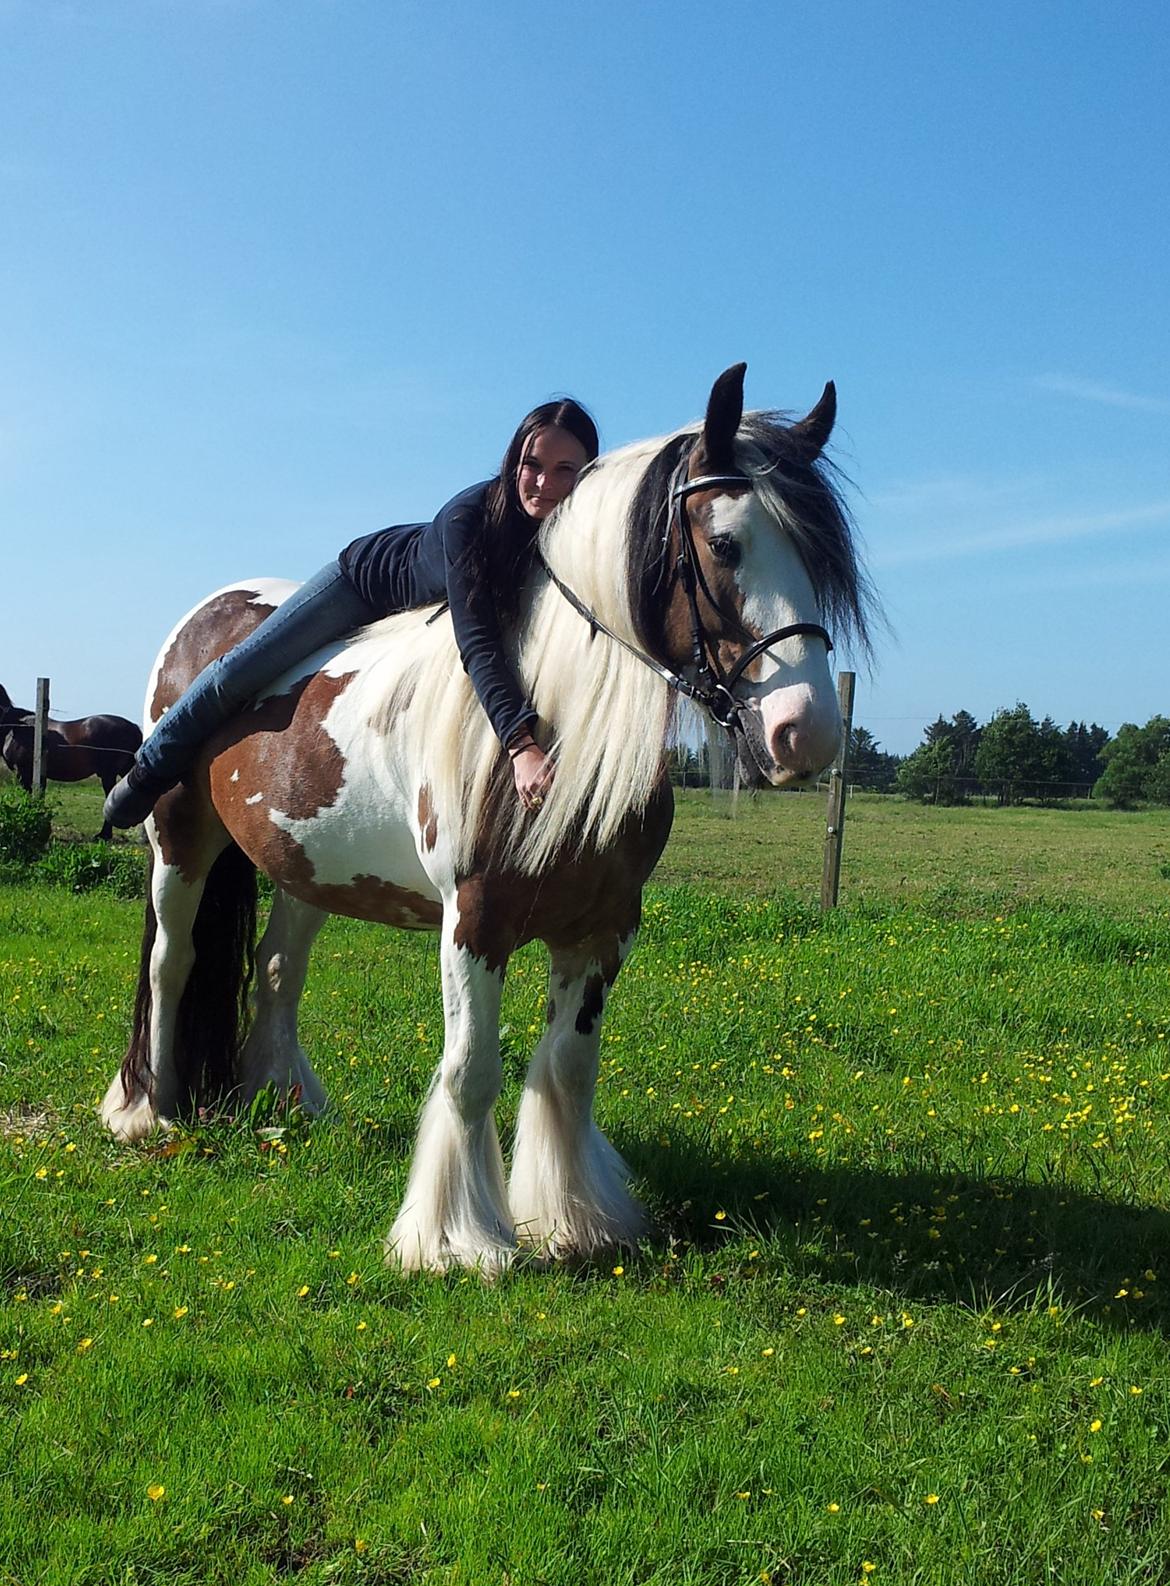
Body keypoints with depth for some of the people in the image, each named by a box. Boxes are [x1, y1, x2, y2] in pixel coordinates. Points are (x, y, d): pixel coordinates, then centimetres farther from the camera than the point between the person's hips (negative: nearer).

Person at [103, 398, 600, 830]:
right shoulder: (470, 515, -42)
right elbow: (476, 640, -51)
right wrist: (520, 744, -64)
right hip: (370, 574, -4)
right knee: (237, 674, -3)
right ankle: (151, 771, 25)